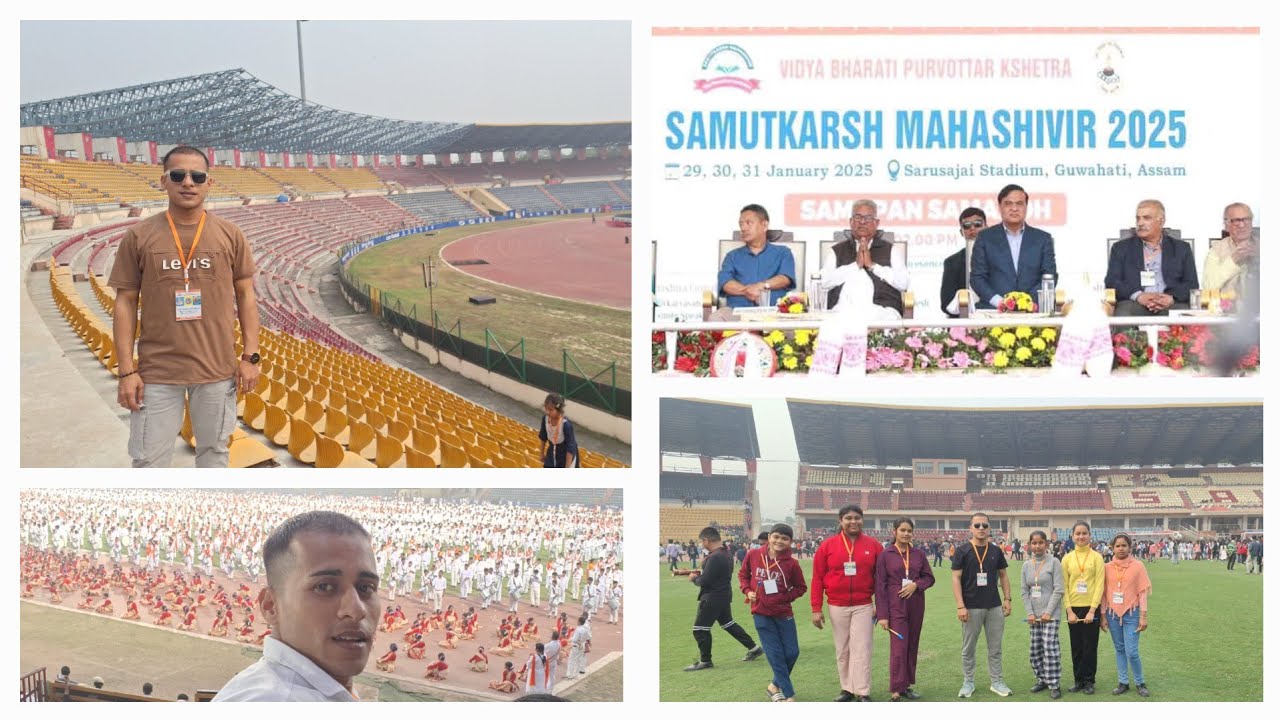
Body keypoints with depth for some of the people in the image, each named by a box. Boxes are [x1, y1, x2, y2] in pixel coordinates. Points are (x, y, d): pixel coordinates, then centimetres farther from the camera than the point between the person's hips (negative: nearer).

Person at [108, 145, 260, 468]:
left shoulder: (230, 235, 2)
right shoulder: (138, 236, -1)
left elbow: (246, 296, 8)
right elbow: (125, 303, 1)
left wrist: (250, 357, 1)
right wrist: (126, 372, -4)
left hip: (218, 369, 1)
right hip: (157, 371, -1)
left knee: (214, 451, 11)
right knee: (149, 460, 1)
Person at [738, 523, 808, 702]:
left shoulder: (791, 564, -8)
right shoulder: (753, 555, -5)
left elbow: (801, 587, 4)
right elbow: (743, 574, 11)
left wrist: (786, 597, -10)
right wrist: (747, 591, -4)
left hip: (783, 613, 1)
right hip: (761, 614, -1)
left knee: (792, 653, 4)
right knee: (776, 655, 0)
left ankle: (775, 686, 28)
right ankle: (789, 696, 7)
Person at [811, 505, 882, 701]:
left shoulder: (873, 545, 0)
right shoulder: (828, 545, -1)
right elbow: (818, 578, 1)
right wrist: (816, 609, -2)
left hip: (863, 607, -1)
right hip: (837, 607, 1)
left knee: (861, 650, -6)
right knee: (842, 651, 8)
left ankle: (863, 693, -7)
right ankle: (847, 689, 17)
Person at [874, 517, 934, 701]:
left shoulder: (919, 554, 7)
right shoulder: (885, 556, -2)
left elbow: (929, 577, 11)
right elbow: (880, 586, -3)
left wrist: (916, 585, -12)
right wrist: (882, 615, -8)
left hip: (916, 606, 4)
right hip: (896, 607, -4)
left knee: (912, 647, 9)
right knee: (898, 648, -10)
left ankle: (907, 686, 19)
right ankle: (896, 691, -10)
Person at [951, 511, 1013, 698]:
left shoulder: (996, 551, 7)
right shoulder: (962, 551, -5)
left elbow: (1003, 575, 14)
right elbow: (956, 578, -7)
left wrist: (1008, 599, 4)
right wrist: (960, 606, -14)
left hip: (994, 606, 3)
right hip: (972, 607, -3)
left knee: (995, 647, 7)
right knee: (968, 648, 6)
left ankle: (997, 682, 15)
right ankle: (968, 682, 16)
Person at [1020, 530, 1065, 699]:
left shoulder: (1054, 562, -6)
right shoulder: (1027, 565, 8)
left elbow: (1058, 590, -9)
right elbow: (1025, 591, 9)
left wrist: (1048, 612, -13)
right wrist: (1030, 613, -2)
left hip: (1050, 614, -5)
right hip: (1034, 614, 5)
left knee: (1050, 648, -10)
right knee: (1035, 649, 7)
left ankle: (1054, 684, -4)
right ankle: (1042, 679, 20)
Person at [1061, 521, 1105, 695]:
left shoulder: (1096, 557, -2)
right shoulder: (1067, 558, 4)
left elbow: (1099, 585, -5)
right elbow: (1064, 586, 3)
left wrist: (1092, 610, -11)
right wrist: (1069, 610, -5)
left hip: (1091, 608, -2)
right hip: (1073, 609, 2)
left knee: (1090, 646, 2)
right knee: (1076, 647, 7)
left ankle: (1089, 681, 12)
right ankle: (1079, 680, 16)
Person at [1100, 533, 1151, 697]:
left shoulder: (1138, 566, -4)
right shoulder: (1107, 567, 2)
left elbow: (1143, 592, -3)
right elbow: (1104, 593, 6)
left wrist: (1143, 617, -7)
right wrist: (1103, 616, 4)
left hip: (1131, 614, -3)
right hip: (1113, 614, 3)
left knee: (1131, 652, -7)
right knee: (1119, 650, 10)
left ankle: (1140, 683, 11)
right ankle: (1123, 683, 19)